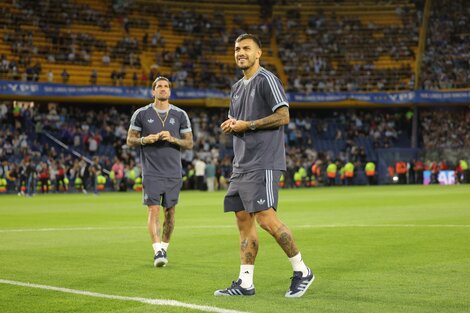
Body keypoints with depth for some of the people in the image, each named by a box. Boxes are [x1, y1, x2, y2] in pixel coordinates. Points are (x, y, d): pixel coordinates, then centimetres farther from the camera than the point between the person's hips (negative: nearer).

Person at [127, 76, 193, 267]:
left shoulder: (180, 115, 6)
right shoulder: (141, 114, 3)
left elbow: (189, 143, 6)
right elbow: (130, 140, 7)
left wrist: (172, 139, -13)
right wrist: (145, 140, -13)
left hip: (173, 173, 2)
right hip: (151, 172, -2)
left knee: (169, 212, 6)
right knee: (154, 210, -12)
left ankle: (164, 247, 21)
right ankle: (158, 251, -17)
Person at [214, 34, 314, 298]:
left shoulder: (266, 80, -6)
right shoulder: (237, 88, 20)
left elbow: (283, 117, -14)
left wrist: (247, 125, -13)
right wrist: (230, 125, 5)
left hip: (263, 164, -9)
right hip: (241, 165, 9)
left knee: (266, 218, -14)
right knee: (243, 220, 5)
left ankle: (302, 271, 0)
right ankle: (245, 283, 8)